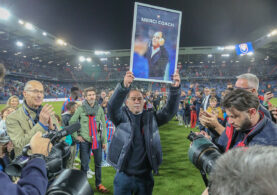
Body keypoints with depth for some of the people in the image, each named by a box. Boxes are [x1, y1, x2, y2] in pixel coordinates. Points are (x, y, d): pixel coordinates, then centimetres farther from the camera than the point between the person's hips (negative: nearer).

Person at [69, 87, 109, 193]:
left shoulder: (99, 108, 0)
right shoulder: (81, 109, -5)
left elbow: (103, 125, 3)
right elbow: (71, 122, 4)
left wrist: (104, 141, 3)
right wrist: (76, 136, 0)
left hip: (97, 140, 2)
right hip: (84, 141, -2)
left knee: (98, 163, 12)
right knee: (84, 164, 8)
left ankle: (98, 184, 28)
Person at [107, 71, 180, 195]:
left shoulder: (151, 117, 3)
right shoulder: (122, 116, -2)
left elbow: (170, 111, -8)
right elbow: (112, 107, -21)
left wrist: (175, 88, -23)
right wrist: (124, 86, -39)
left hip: (145, 176, 2)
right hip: (124, 175, -2)